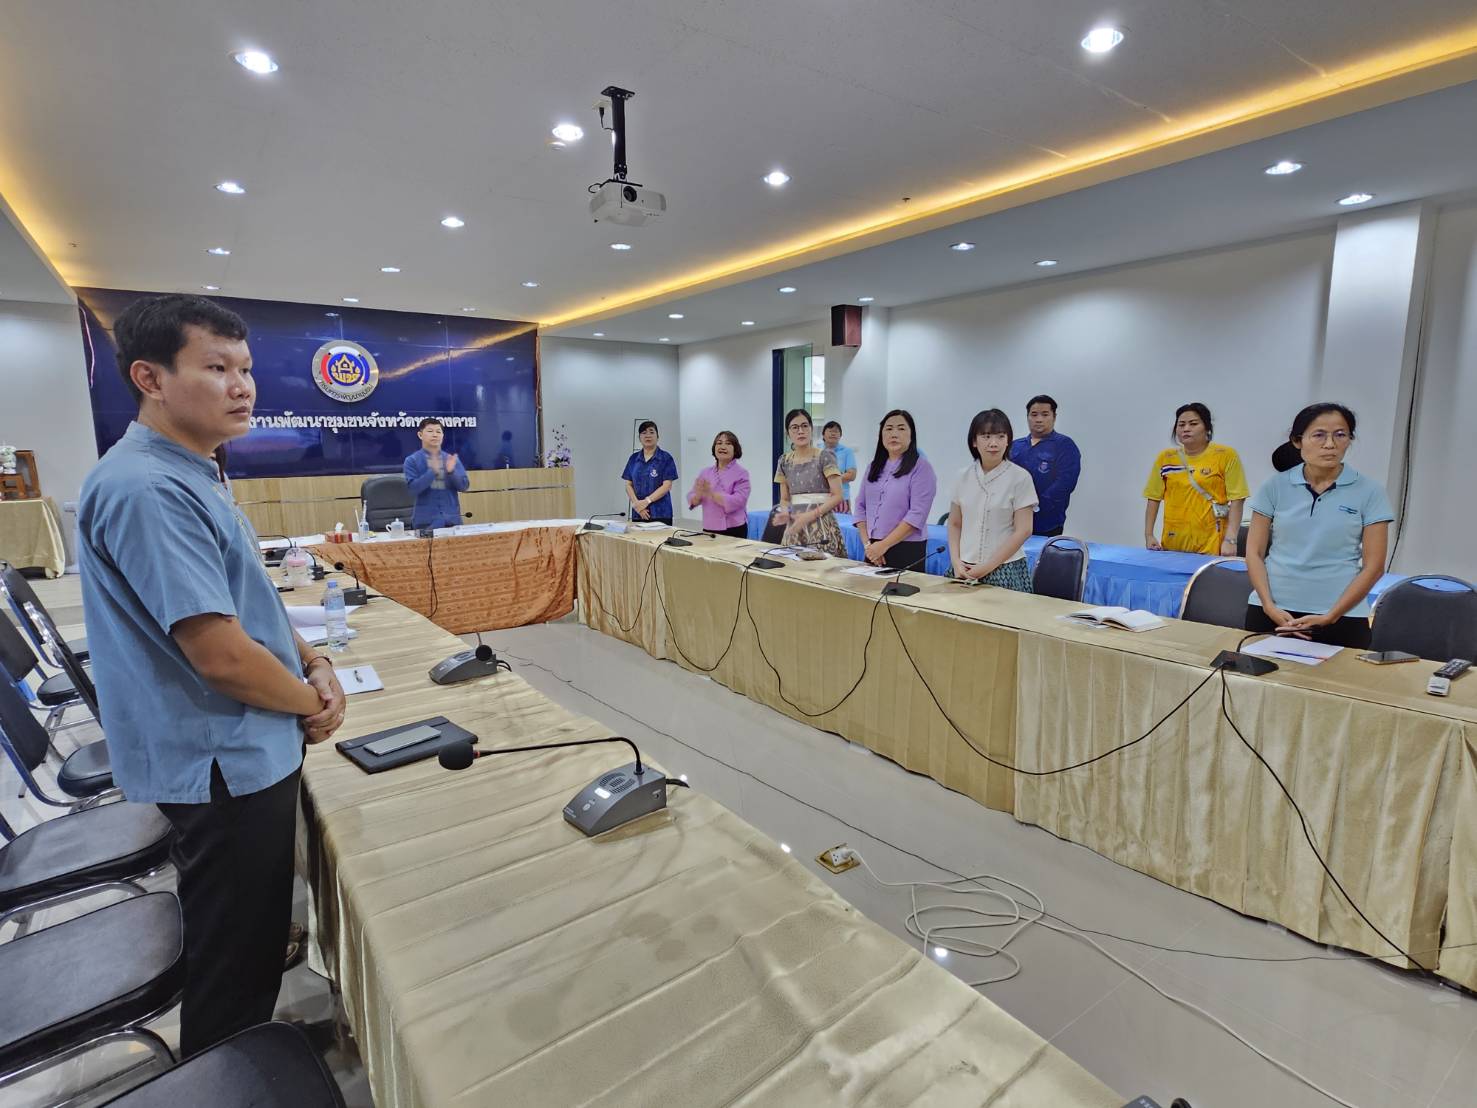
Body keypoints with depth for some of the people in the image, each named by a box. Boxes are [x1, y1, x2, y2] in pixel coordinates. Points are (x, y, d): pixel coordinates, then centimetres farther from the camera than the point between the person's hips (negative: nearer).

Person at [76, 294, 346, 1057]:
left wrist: (313, 663, 0)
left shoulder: (189, 475, 8)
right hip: (225, 766, -10)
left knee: (251, 938, 28)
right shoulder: (145, 488, -25)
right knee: (233, 960, 10)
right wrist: (310, 703, -11)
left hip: (246, 751, 10)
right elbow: (219, 652, -28)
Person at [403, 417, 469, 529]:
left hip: (452, 520, 3)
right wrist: (433, 471, -23)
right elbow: (413, 488, -12)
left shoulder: (452, 459, 8)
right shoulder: (412, 461, 0)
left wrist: (451, 471, -16)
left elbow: (464, 486, 2)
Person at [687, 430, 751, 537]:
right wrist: (699, 494, -17)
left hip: (734, 531, -4)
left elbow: (737, 501, -18)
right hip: (709, 530, 4)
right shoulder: (705, 473, 9)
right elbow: (692, 501, 5)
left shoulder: (741, 473, -4)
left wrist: (710, 493, -22)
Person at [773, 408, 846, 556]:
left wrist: (810, 516, -17)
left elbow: (837, 496, -8)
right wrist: (784, 513, -6)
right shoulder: (785, 462, 9)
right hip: (794, 529, 4)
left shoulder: (824, 457, -4)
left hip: (821, 527, -4)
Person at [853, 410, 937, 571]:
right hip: (874, 551, 5)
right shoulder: (874, 467, 12)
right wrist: (867, 544, -4)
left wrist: (883, 545, -16)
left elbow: (917, 515, -14)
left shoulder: (921, 467, -6)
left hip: (907, 551, -5)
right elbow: (861, 506, 10)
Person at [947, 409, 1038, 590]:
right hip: (966, 570, 3)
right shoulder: (964, 476, 5)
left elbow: (1023, 531, -7)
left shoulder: (1020, 478, -5)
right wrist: (956, 562, -4)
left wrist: (988, 566, -11)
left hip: (1005, 570, -3)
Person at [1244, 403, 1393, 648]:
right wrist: (1269, 607, -9)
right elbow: (1254, 552, 2)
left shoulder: (1369, 491, 0)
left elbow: (1373, 566, -1)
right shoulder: (1275, 486, 1)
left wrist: (1330, 617, -10)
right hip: (1272, 612, 1)